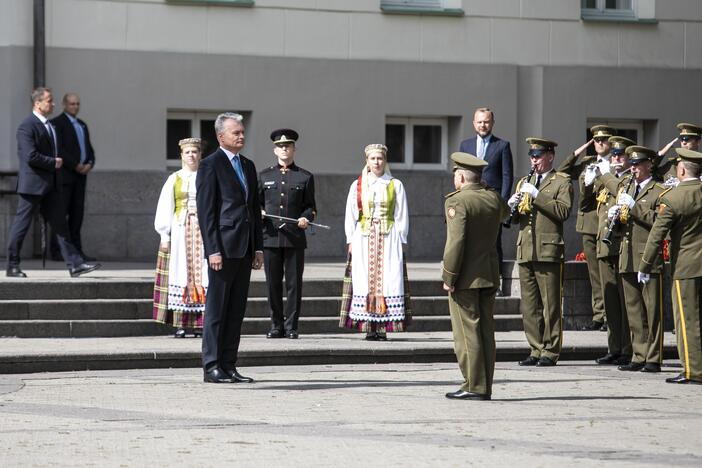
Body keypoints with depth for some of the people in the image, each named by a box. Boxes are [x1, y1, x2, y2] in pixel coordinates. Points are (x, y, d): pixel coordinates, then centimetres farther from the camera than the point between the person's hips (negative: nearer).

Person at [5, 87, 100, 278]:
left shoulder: (50, 126, 16)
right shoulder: (27, 126, -14)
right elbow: (31, 156, -23)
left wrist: (57, 161, 9)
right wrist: (53, 162, -14)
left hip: (50, 184, 9)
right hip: (32, 184, -9)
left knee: (60, 224, 4)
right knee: (21, 225, 1)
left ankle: (75, 264, 1)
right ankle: (12, 266, 9)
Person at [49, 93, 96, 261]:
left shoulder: (82, 125, 21)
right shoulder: (57, 123, -4)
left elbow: (89, 148, 20)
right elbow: (59, 149, -14)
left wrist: (90, 164, 0)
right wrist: (76, 165, -16)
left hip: (80, 174, 7)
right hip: (64, 175, -7)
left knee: (77, 213, 5)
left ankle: (76, 250, 6)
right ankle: (57, 251, -6)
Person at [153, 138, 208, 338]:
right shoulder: (174, 179, 8)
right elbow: (165, 208, 6)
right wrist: (164, 235, -2)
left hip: (204, 230, 0)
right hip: (180, 230, 0)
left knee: (202, 275, -4)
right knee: (181, 274, -3)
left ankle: (200, 322, -2)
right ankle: (181, 323, -3)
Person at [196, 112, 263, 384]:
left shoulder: (248, 166, 17)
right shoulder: (211, 165, -5)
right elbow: (205, 211, -10)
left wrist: (258, 247, 12)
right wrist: (213, 250, -16)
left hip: (245, 249, 7)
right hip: (223, 246, -7)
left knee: (237, 310, 8)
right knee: (217, 309, -4)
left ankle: (228, 366, 11)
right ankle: (211, 366, -1)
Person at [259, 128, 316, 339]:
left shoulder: (305, 177, 10)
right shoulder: (264, 176, 14)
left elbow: (310, 206, 10)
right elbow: (256, 203, 18)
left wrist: (306, 218, -10)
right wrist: (259, 212, -4)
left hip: (295, 238, -1)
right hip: (270, 237, 1)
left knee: (294, 283, -2)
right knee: (273, 283, 3)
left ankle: (291, 327, 3)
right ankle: (276, 326, 11)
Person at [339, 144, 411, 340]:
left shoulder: (396, 185, 7)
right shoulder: (357, 186, 8)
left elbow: (401, 216, 7)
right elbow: (350, 216, 9)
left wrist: (400, 241, 0)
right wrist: (351, 241, 1)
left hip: (388, 239, -1)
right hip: (363, 239, 1)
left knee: (387, 280, -6)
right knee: (365, 281, -4)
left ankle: (383, 327, -6)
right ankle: (369, 328, -2)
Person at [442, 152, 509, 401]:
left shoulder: (457, 201, -14)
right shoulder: (493, 198, 7)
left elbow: (456, 242, -20)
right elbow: (505, 212, 32)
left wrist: (448, 277, -14)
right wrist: (483, 189, 27)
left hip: (466, 277, -7)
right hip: (490, 275, 7)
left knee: (467, 332, -3)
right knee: (486, 331, 9)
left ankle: (474, 387, -4)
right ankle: (485, 387, 12)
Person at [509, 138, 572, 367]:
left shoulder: (562, 182, 4)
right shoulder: (524, 182, 22)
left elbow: (563, 211, -13)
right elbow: (514, 218, 23)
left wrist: (537, 195, -15)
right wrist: (512, 206, 1)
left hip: (548, 251, -6)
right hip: (525, 251, 6)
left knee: (551, 305, -5)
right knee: (529, 305, 6)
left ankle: (550, 352, -2)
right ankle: (536, 350, 11)